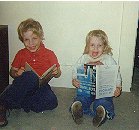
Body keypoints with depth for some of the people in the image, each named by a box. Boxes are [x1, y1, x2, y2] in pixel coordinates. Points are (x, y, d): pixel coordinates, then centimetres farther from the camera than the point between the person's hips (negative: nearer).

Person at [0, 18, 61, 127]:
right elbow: (12, 71, 14)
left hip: (40, 87, 1)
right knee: (30, 76, -37)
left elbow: (58, 73, 12)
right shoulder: (21, 54, 7)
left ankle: (10, 105, -25)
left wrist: (56, 73, -13)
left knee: (52, 101, -33)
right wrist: (16, 74, -11)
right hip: (22, 86, -1)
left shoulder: (49, 54, 5)